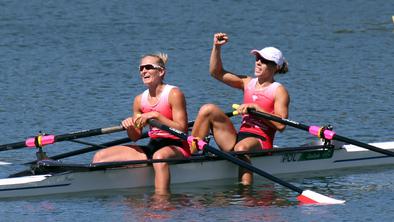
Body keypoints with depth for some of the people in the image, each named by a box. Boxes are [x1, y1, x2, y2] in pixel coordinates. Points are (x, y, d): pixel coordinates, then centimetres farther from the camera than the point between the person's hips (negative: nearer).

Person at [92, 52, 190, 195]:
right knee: (99, 157, -6)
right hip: (152, 146, 7)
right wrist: (130, 127, -9)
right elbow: (135, 137, 14)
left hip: (176, 147, -7)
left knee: (159, 156, -45)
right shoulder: (140, 100, 10)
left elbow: (182, 129, -15)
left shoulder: (174, 94, -8)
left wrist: (156, 116, -23)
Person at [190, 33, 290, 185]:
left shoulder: (279, 91, 0)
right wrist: (217, 47, 5)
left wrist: (255, 108, -15)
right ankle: (190, 150, -18)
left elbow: (281, 125, -13)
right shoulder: (248, 83, 18)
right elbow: (217, 72, 16)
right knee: (208, 109, -12)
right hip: (239, 137, 6)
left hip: (261, 143, -6)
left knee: (242, 148, -43)